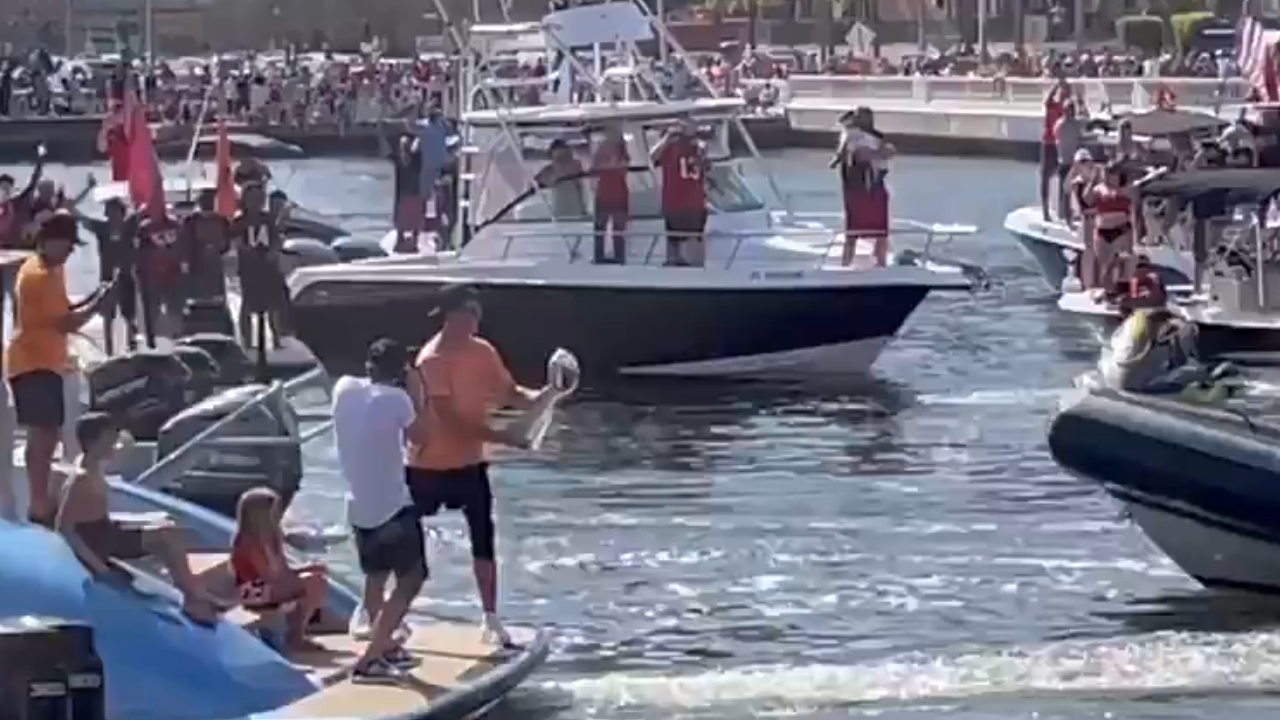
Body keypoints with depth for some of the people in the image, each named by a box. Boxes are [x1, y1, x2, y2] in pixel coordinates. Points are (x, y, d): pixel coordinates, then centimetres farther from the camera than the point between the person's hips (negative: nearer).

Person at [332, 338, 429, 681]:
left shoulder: (344, 388, -1)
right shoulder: (396, 399, -15)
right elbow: (420, 437, 1)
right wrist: (415, 393, 7)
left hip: (359, 506, 6)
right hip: (393, 506, -6)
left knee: (376, 578, 24)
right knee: (410, 581, 2)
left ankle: (385, 646, 37)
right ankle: (369, 660, -9)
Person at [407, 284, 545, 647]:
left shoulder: (483, 352, 1)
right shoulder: (432, 359, -22)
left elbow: (511, 393, 6)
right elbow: (451, 419, -26)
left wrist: (542, 397, -16)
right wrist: (502, 437, -28)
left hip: (469, 463, 6)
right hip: (428, 464, -6)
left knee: (483, 538, 1)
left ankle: (491, 618, 8)